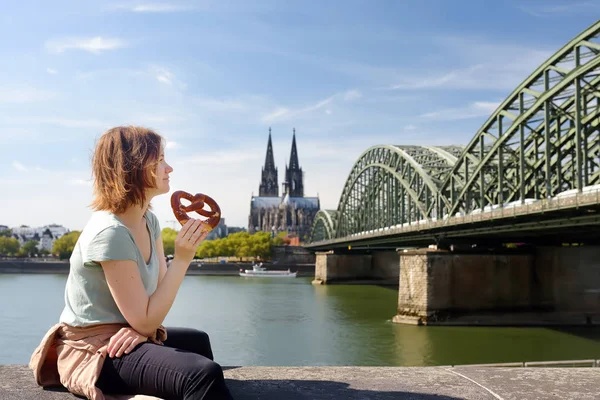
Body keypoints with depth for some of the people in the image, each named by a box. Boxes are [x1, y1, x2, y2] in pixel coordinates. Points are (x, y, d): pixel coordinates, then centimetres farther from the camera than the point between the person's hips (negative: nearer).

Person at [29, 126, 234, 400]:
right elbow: (145, 322, -23)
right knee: (204, 375, -29)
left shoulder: (148, 221, 4)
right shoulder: (110, 232, -25)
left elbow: (159, 292, 3)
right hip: (93, 352, -10)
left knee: (199, 341, 32)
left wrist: (143, 328, -17)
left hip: (122, 339, 10)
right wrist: (182, 259, -23)